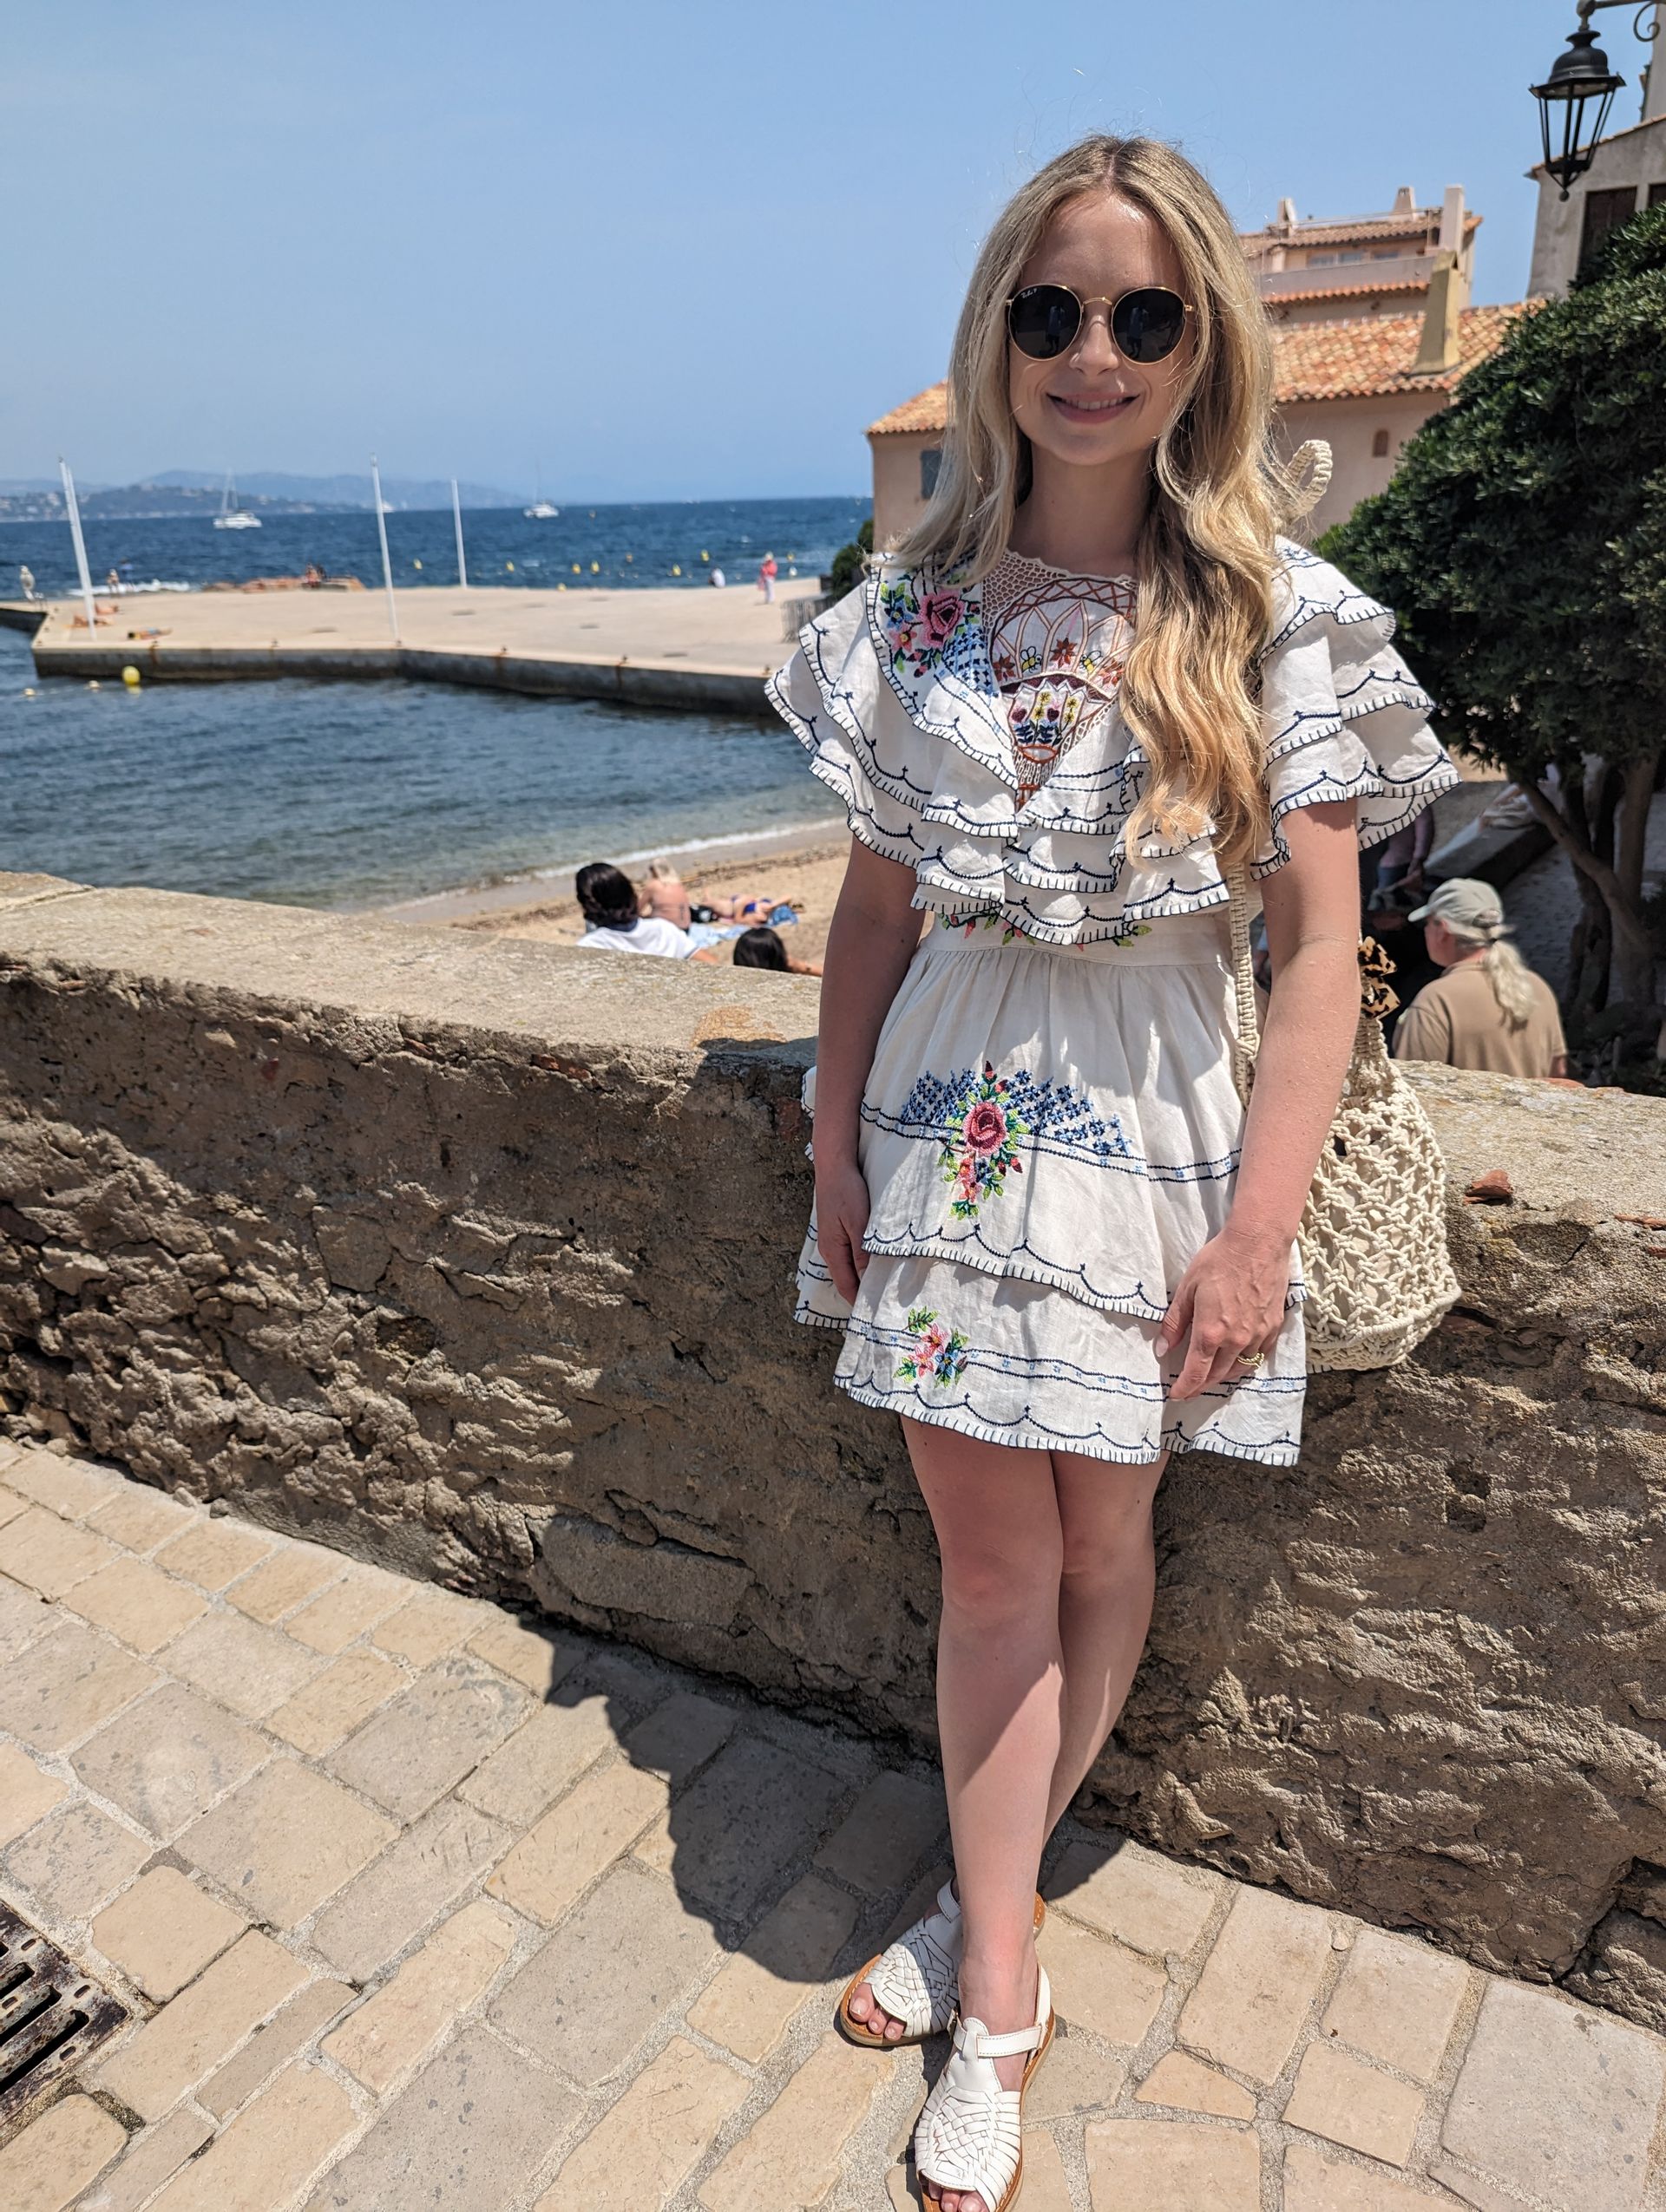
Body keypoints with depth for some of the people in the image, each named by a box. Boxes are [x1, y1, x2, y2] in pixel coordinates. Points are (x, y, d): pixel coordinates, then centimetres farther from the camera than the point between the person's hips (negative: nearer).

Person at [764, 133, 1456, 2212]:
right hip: (949, 1105, 2)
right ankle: (1000, 1983, 27)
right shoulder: (917, 609, 3)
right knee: (988, 1552, 7)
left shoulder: (1275, 616, -4)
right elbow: (875, 902, 7)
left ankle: (984, 1904, 38)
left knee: (1095, 1543, 12)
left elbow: (1319, 947, -7)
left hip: (1142, 1117, -1)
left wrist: (1260, 1230, -12)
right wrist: (834, 1146, 5)